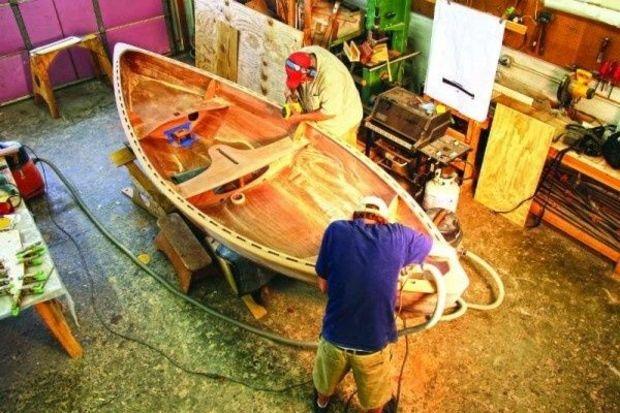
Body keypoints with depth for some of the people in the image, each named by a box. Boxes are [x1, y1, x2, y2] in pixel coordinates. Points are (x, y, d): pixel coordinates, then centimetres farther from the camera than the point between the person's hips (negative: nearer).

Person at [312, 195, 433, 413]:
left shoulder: (336, 230, -11)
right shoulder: (397, 235, -9)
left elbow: (323, 285, -4)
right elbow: (428, 244, 13)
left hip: (335, 336, 1)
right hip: (375, 343, -1)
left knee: (326, 379, 36)